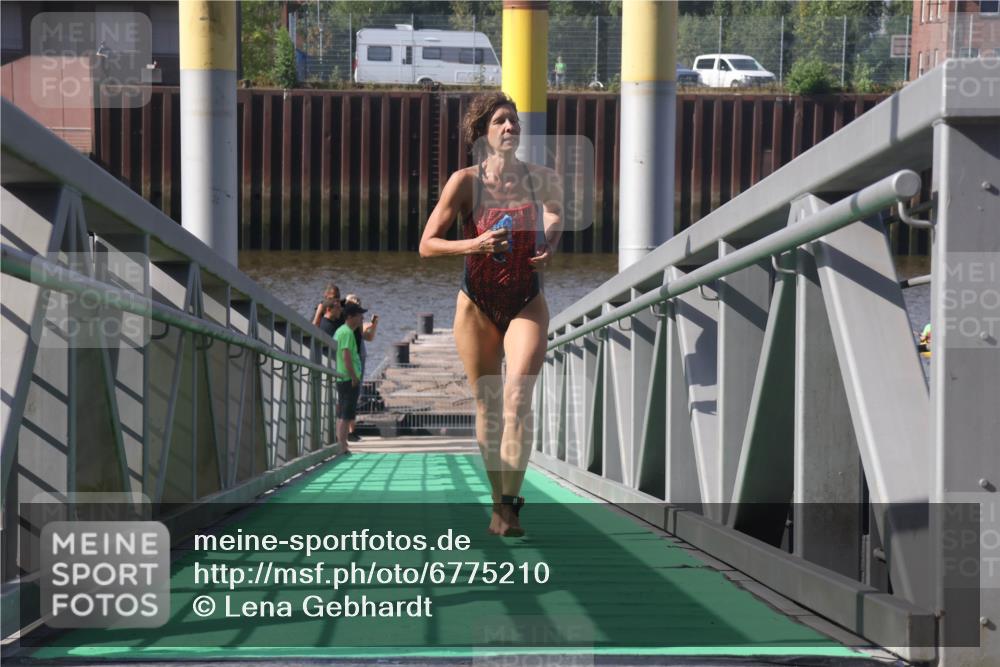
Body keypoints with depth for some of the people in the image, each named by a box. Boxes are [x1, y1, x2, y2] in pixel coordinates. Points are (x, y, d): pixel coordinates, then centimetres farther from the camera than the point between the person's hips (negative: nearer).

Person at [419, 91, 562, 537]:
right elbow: (427, 245, -9)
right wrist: (473, 245, -26)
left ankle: (511, 501, -17)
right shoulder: (466, 181, -8)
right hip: (478, 304, -1)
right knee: (487, 405, 6)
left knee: (517, 394, -18)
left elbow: (554, 210, 14)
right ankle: (498, 501, 20)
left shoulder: (538, 178, -2)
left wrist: (549, 249, -7)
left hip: (527, 303, 1)